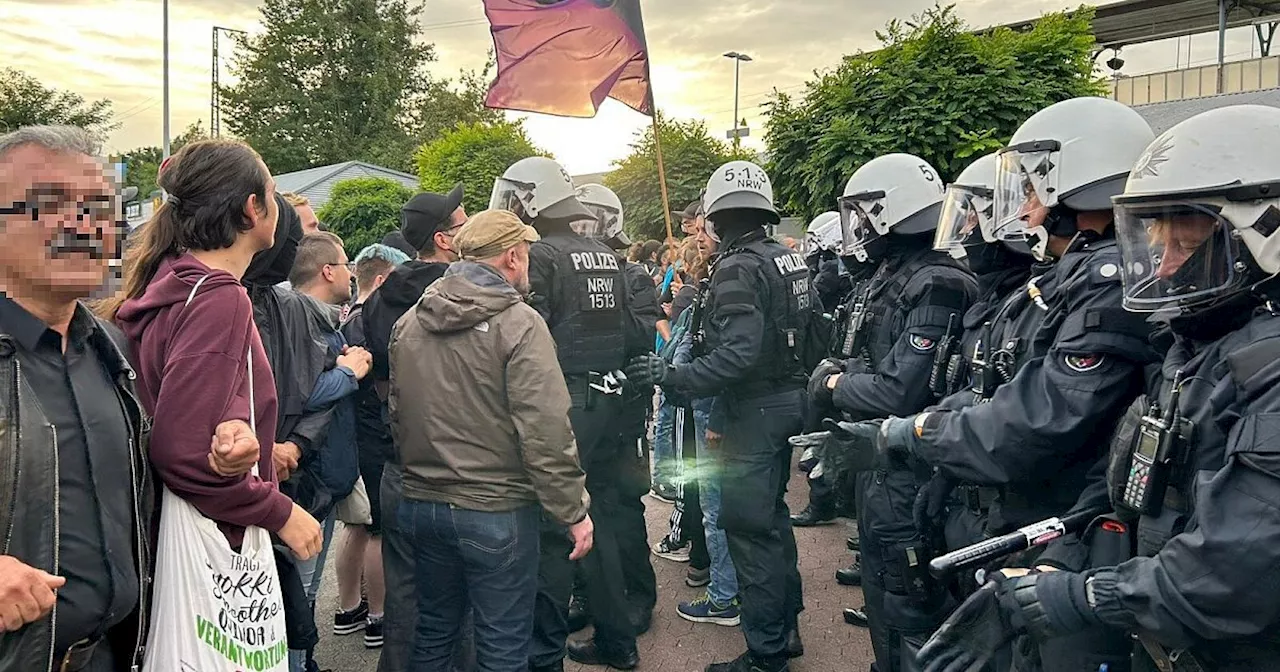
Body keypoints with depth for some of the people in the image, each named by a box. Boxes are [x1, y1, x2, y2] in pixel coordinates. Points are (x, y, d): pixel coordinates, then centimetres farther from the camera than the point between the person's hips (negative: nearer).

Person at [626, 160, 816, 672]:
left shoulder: (737, 268, -19)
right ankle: (785, 628, 33)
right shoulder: (789, 259, 7)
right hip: (787, 400, 10)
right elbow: (805, 330, 13)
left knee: (748, 527, -1)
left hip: (754, 410, -10)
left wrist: (671, 376, -24)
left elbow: (738, 354, -27)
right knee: (771, 515, 20)